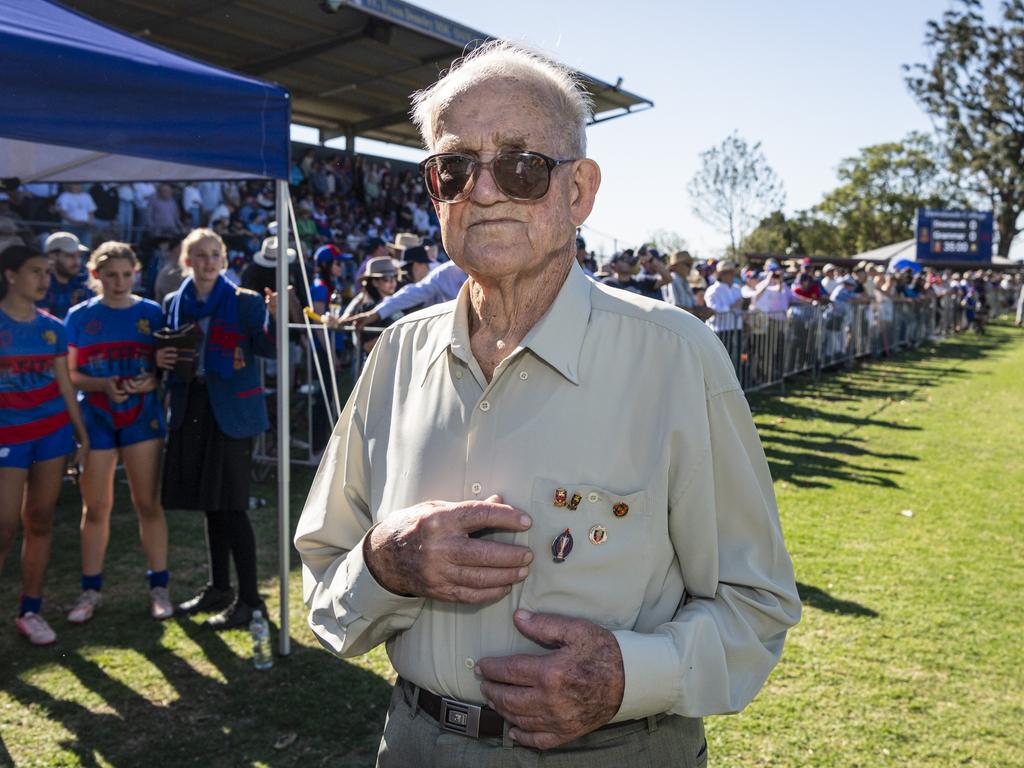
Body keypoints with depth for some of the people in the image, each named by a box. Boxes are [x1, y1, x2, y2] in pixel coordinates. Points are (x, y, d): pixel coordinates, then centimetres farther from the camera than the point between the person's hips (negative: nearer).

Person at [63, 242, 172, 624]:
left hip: (143, 417, 0)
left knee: (148, 503, 2)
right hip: (96, 419, 0)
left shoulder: (151, 313, 2)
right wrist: (104, 384, -18)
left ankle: (159, 586, 12)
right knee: (95, 507, 7)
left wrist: (150, 381, -17)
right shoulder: (80, 316, 2)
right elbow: (70, 374, 1)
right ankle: (90, 589, 20)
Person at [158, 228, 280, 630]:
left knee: (230, 505, -6)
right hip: (191, 408, 5)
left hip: (231, 411, -5)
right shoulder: (174, 303, 11)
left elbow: (268, 348, -15)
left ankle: (250, 599, 4)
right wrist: (160, 359, -2)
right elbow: (166, 351, 21)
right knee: (210, 504, 13)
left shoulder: (243, 301, -4)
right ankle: (218, 588, 27)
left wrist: (274, 316, -34)